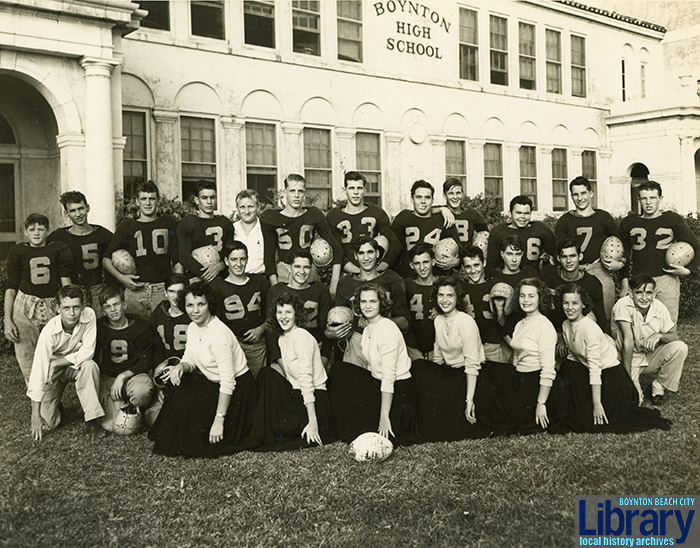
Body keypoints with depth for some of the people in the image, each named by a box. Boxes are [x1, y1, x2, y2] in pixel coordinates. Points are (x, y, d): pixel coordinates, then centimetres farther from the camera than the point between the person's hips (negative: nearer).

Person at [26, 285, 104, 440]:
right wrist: (35, 416, -26)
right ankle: (56, 404, 26)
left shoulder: (88, 315, -24)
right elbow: (38, 374, -27)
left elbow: (87, 352, -20)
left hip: (75, 366, 1)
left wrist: (56, 362, -25)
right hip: (53, 372, -1)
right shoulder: (49, 332, -29)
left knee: (90, 366, -33)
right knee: (48, 423, -11)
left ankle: (91, 421, -21)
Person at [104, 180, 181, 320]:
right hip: (135, 291, 1)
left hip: (163, 291, 0)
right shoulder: (127, 226, 10)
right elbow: (106, 259, 13)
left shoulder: (168, 223, 10)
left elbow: (178, 260, 11)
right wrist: (120, 277, -3)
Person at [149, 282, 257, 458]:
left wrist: (219, 420, -27)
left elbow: (228, 382, -28)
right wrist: (180, 366, -19)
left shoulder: (219, 334, -27)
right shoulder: (193, 327, -1)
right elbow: (190, 360, 7)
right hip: (213, 384, 8)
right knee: (181, 388, -12)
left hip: (237, 390, -8)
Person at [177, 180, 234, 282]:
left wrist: (220, 265, -12)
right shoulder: (187, 223, 4)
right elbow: (184, 257, -6)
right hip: (196, 279, -3)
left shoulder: (225, 223, 16)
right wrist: (204, 275, -16)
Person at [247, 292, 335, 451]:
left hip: (314, 399, -8)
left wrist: (312, 422, -24)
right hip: (296, 395, 8)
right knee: (266, 374, -4)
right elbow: (287, 373, 12)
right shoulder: (283, 338, 10)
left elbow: (306, 381, -22)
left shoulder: (302, 337, -17)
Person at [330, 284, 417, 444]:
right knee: (340, 370, 0)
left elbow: (389, 377, -23)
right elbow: (372, 368, 9)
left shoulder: (387, 329, -20)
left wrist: (384, 417, -24)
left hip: (398, 391, -9)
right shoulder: (367, 329, 9)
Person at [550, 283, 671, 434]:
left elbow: (595, 368, -26)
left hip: (611, 376, -7)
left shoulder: (590, 329, -24)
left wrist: (597, 403, -26)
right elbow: (572, 355, 9)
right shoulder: (566, 325, -1)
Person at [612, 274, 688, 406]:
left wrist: (659, 335, -29)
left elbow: (674, 336, -5)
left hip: (652, 355, 4)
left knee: (680, 348, -22)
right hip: (630, 358, -4)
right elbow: (628, 340, -26)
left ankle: (658, 387, -2)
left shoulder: (659, 307, -10)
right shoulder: (623, 305, -23)